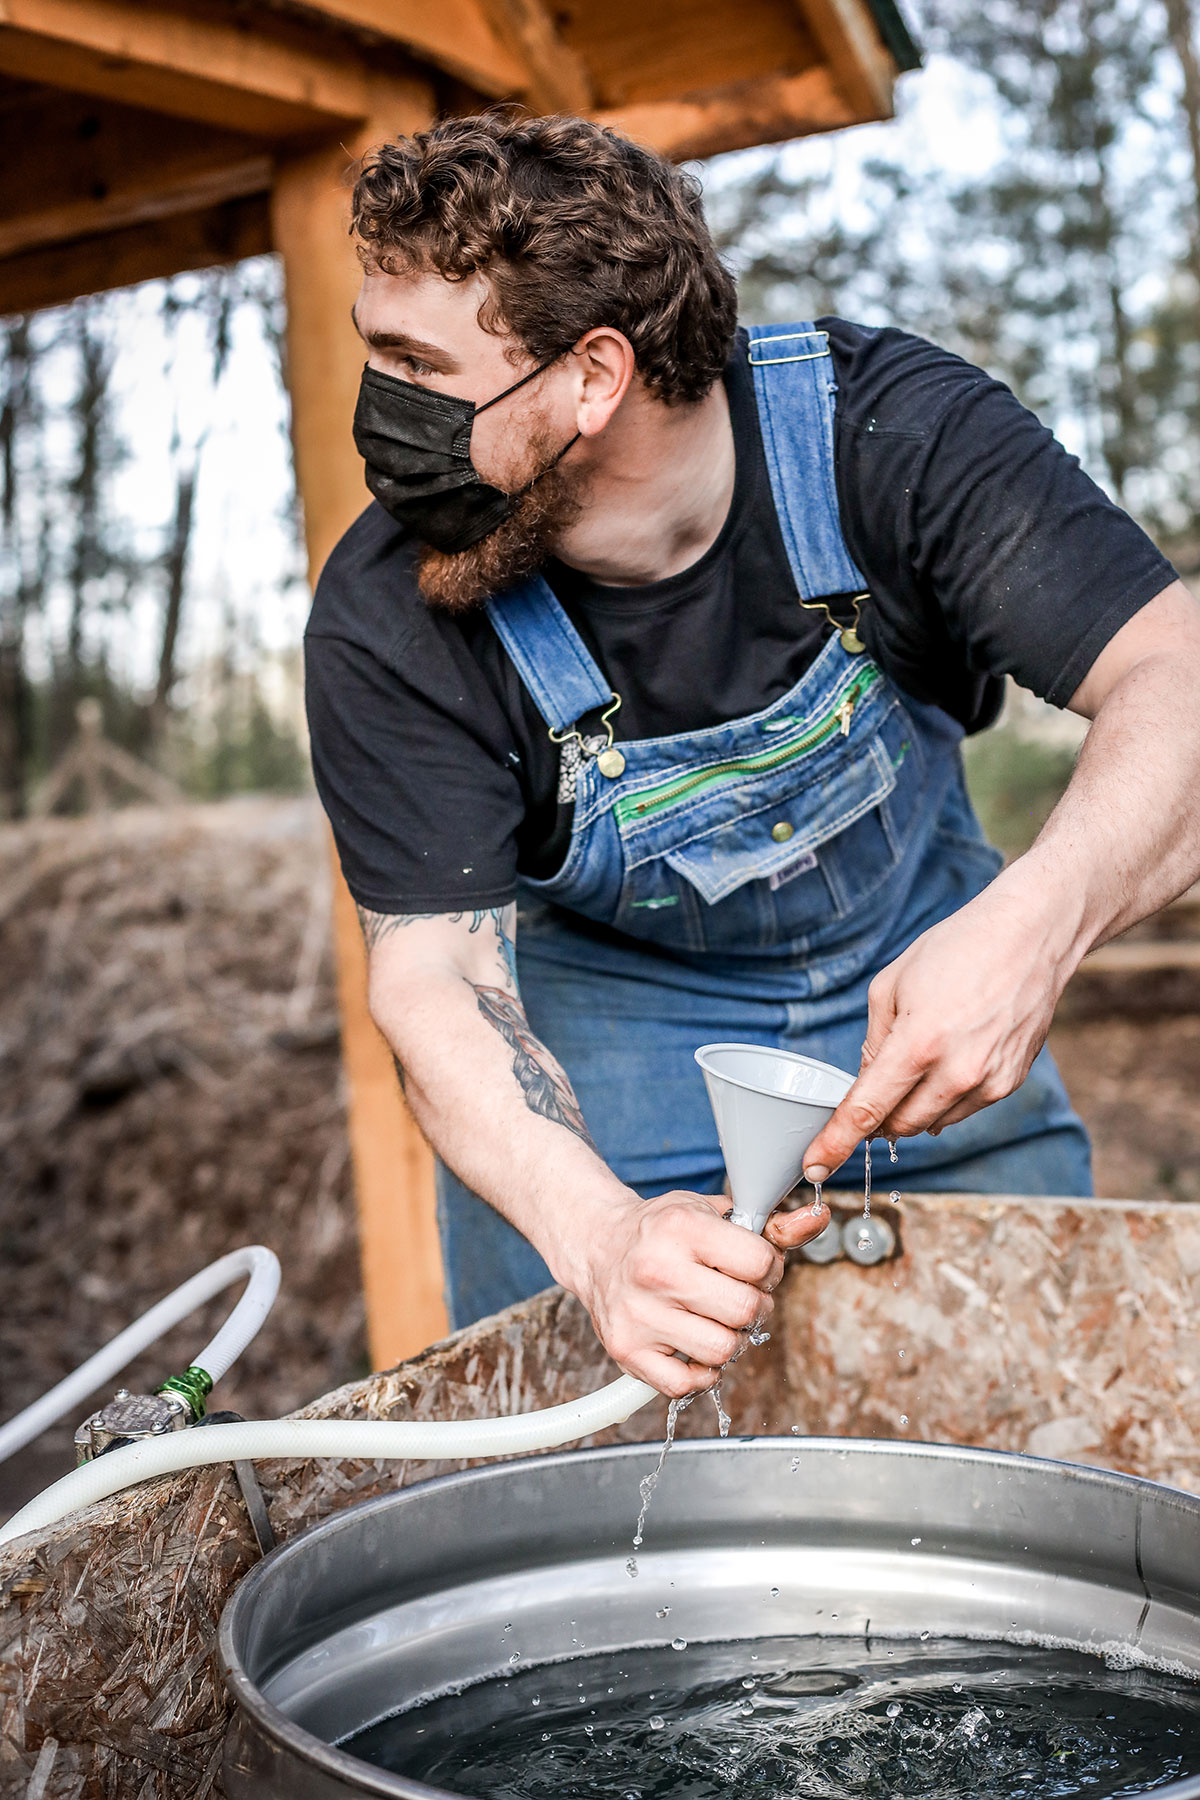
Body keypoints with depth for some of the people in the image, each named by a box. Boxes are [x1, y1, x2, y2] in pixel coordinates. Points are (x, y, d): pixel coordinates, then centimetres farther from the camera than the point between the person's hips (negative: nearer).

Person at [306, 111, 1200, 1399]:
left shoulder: (883, 430, -25)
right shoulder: (384, 624, -24)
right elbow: (436, 978, -26)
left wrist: (1030, 928, -52)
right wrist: (599, 1235, -45)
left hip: (917, 990, 1)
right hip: (605, 1026, 0)